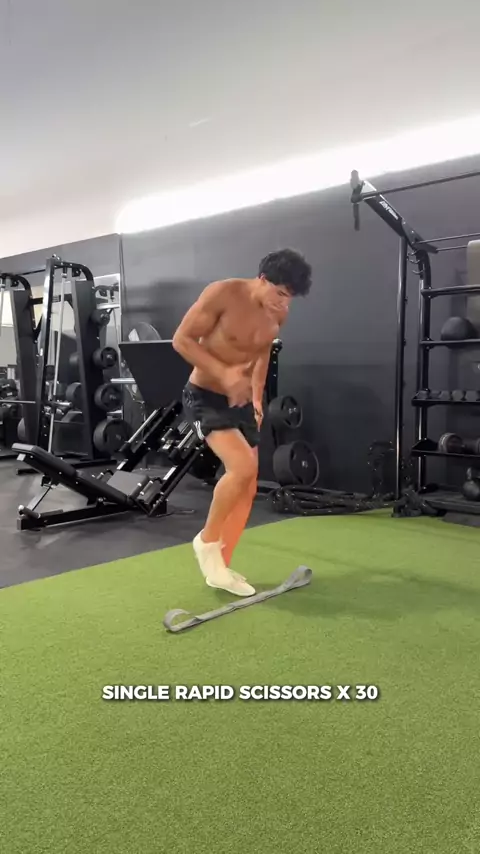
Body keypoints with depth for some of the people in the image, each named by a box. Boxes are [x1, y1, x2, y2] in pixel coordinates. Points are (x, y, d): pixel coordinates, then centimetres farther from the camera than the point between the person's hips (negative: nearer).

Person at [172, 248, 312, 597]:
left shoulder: (279, 315, 0)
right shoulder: (222, 293, -18)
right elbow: (181, 339, -17)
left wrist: (257, 398, 11)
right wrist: (225, 374, -27)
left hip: (240, 401, 7)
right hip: (205, 396, -7)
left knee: (248, 488, 5)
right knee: (242, 467, -26)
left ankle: (222, 567, 18)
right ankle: (207, 539, -1)